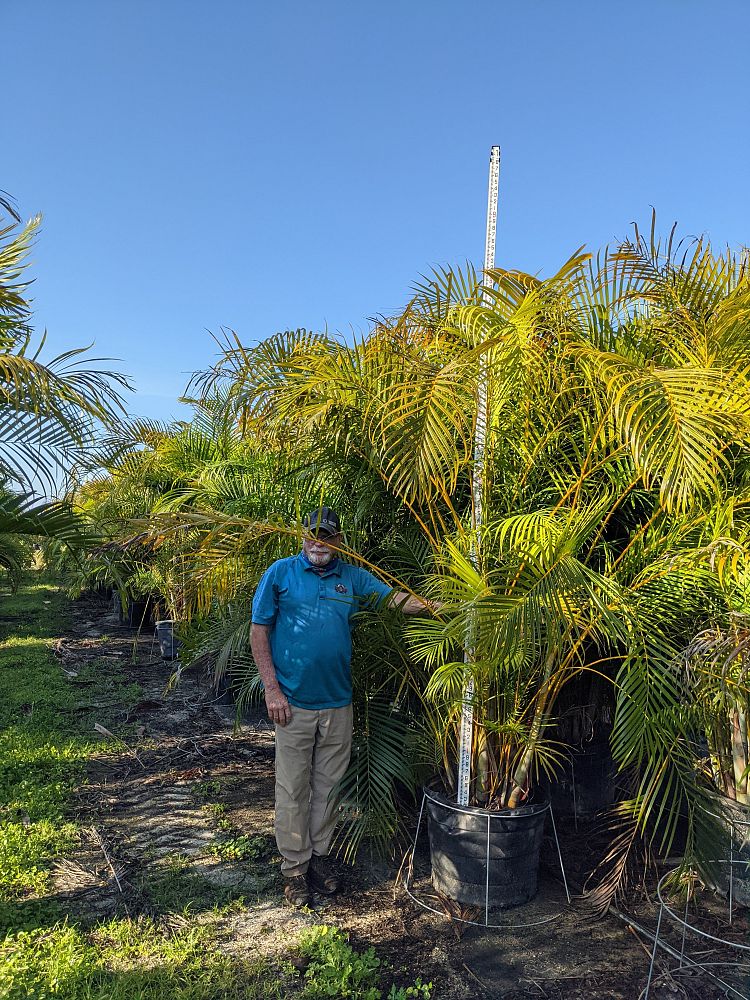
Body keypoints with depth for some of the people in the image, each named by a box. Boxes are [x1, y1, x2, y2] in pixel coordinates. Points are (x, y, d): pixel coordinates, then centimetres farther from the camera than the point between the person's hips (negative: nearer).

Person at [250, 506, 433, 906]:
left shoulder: (353, 578, 4)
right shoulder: (281, 573, -4)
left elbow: (396, 598, -4)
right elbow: (259, 630, -4)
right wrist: (272, 689, -9)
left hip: (337, 701, 3)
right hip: (293, 701, -3)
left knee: (329, 785, 14)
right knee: (293, 788, 6)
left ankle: (318, 854, 32)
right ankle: (294, 866, 23)